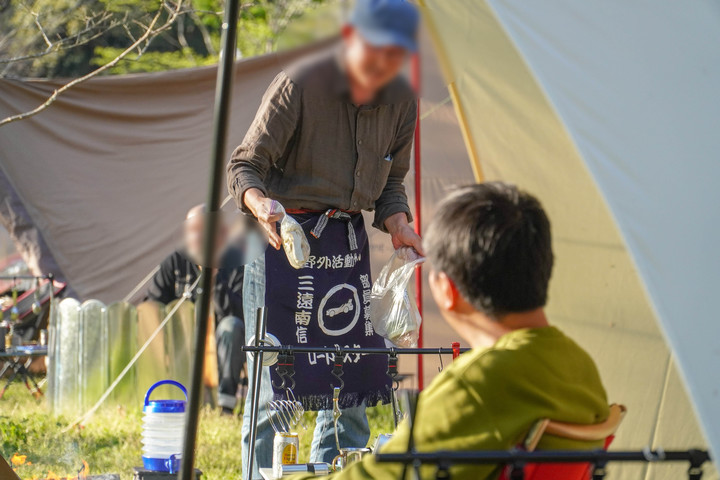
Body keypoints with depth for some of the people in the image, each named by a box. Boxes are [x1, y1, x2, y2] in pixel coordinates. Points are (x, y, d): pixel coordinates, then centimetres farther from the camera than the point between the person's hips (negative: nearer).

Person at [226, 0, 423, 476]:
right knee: (273, 381, -7)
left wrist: (399, 225, -5)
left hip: (349, 239, 5)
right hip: (284, 236, -5)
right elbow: (245, 165, -13)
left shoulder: (402, 101, -1)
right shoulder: (299, 85, -17)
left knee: (353, 379, 4)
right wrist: (262, 204, -34)